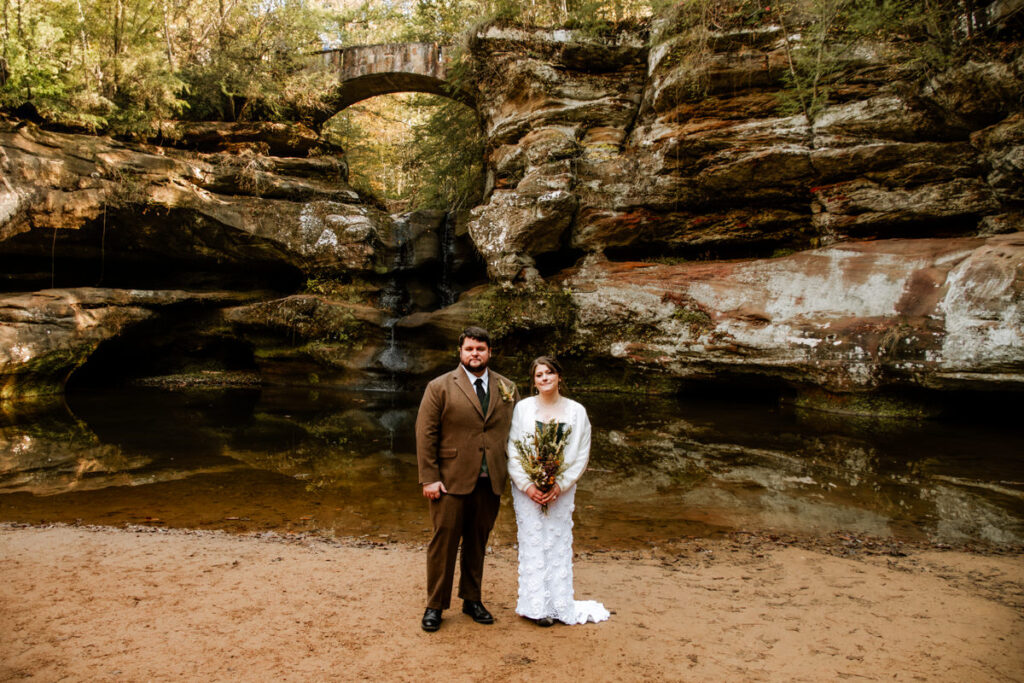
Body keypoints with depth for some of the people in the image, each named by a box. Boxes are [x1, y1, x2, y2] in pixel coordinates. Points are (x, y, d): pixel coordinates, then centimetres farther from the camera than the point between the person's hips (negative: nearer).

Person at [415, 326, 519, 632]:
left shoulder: (508, 389, 9)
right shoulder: (440, 387, -1)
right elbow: (425, 434, -4)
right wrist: (429, 478, -10)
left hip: (490, 482, 3)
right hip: (451, 480, -3)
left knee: (477, 543, 13)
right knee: (444, 541, 4)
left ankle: (472, 599, 30)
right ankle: (435, 606, 19)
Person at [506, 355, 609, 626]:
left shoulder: (576, 412, 1)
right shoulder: (522, 408, -1)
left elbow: (581, 456, 1)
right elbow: (512, 452, -3)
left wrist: (560, 485, -9)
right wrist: (527, 485, -12)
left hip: (561, 489, 1)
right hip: (527, 489, -1)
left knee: (559, 544, 5)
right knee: (533, 543, 2)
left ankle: (560, 605, 18)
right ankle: (536, 606, 14)